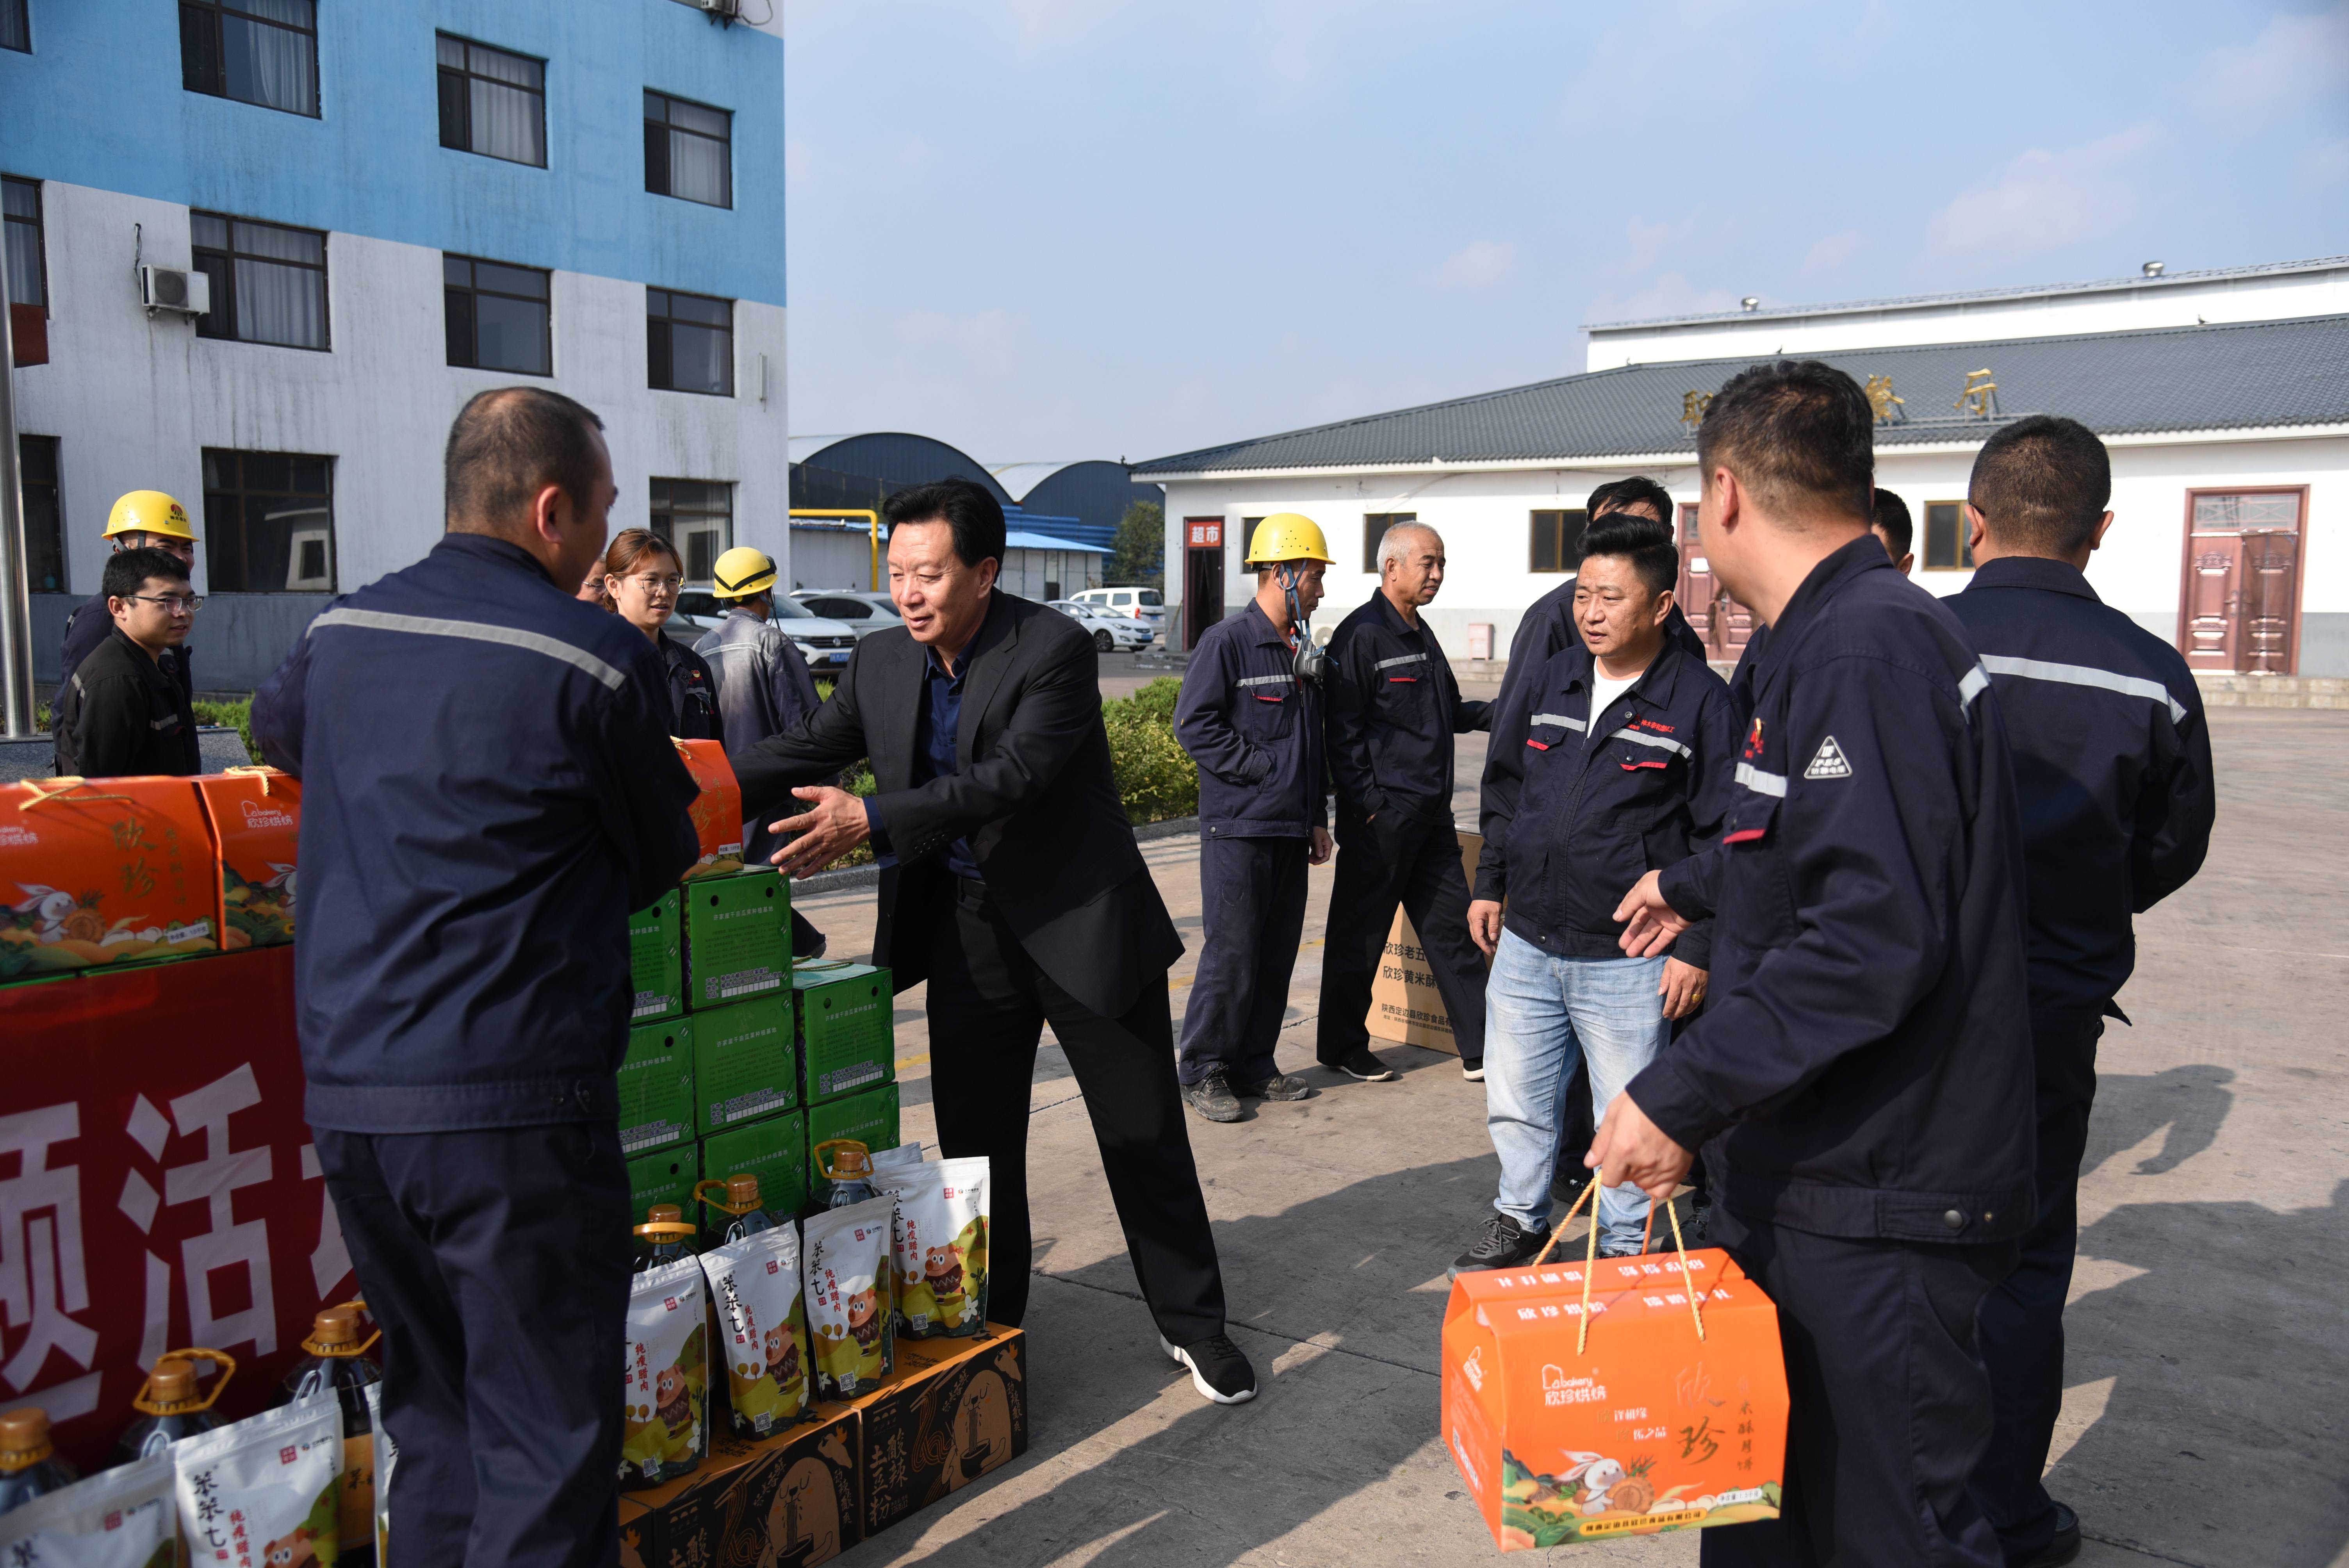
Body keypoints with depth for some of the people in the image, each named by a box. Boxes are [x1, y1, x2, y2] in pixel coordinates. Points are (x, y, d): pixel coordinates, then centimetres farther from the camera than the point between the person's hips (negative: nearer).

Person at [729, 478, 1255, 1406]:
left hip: (1083, 921, -4)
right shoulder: (880, 663, 0)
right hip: (965, 930, 5)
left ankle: (1191, 1322, 23)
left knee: (1145, 1134, 6)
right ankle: (988, 1325, 30)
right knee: (973, 1141, 12)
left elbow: (1012, 776, -27)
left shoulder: (1055, 650, -18)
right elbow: (804, 756, 1)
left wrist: (872, 821, -34)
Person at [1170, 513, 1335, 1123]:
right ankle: (1202, 1072, 7)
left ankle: (1252, 1065, 21)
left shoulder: (1303, 650, 16)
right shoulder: (1228, 642, -8)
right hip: (1238, 826, -7)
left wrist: (1318, 817, 18)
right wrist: (1264, 766, -14)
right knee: (1231, 954, -5)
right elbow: (1194, 724, -14)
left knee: (1278, 953, 10)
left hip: (1291, 829, 8)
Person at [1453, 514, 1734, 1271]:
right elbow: (1504, 789, 18)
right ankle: (1520, 1223, 37)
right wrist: (1490, 884, 15)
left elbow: (1721, 835, -9)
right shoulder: (1550, 683, 6)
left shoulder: (1700, 702, -10)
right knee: (1513, 1099, 16)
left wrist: (1697, 948, -11)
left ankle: (1625, 1250, 28)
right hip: (1525, 945, 5)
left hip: (1629, 962, -5)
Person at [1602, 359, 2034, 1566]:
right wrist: (1691, 884, 47)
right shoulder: (1830, 638, 13)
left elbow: (1871, 935, -31)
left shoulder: (1867, 649, -21)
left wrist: (1683, 1095, -27)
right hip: (1802, 1171, 10)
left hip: (1876, 1205, -10)